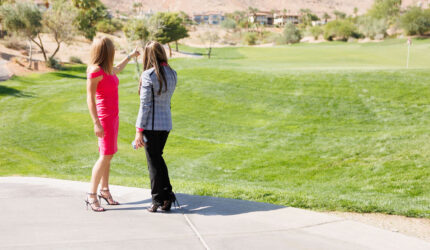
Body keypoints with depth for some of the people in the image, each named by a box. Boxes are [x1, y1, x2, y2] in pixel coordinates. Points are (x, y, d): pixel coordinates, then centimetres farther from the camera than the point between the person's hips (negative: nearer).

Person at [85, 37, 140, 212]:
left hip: (113, 116, 9)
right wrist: (96, 123, -24)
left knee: (108, 155, 11)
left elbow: (117, 69, 34)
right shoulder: (95, 70, -18)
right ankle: (91, 196, -7)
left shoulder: (107, 68, 8)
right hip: (104, 117, -9)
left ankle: (104, 191, 19)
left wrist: (130, 56, 47)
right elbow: (90, 98, -20)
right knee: (106, 156, -12)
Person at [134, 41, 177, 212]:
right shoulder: (172, 74, 4)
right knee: (158, 158, 20)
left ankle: (158, 200, 12)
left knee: (153, 162, 5)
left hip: (151, 124, -6)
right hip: (167, 123, 6)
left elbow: (145, 105, -15)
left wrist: (139, 131, -11)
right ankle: (167, 195, 18)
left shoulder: (148, 75, -15)